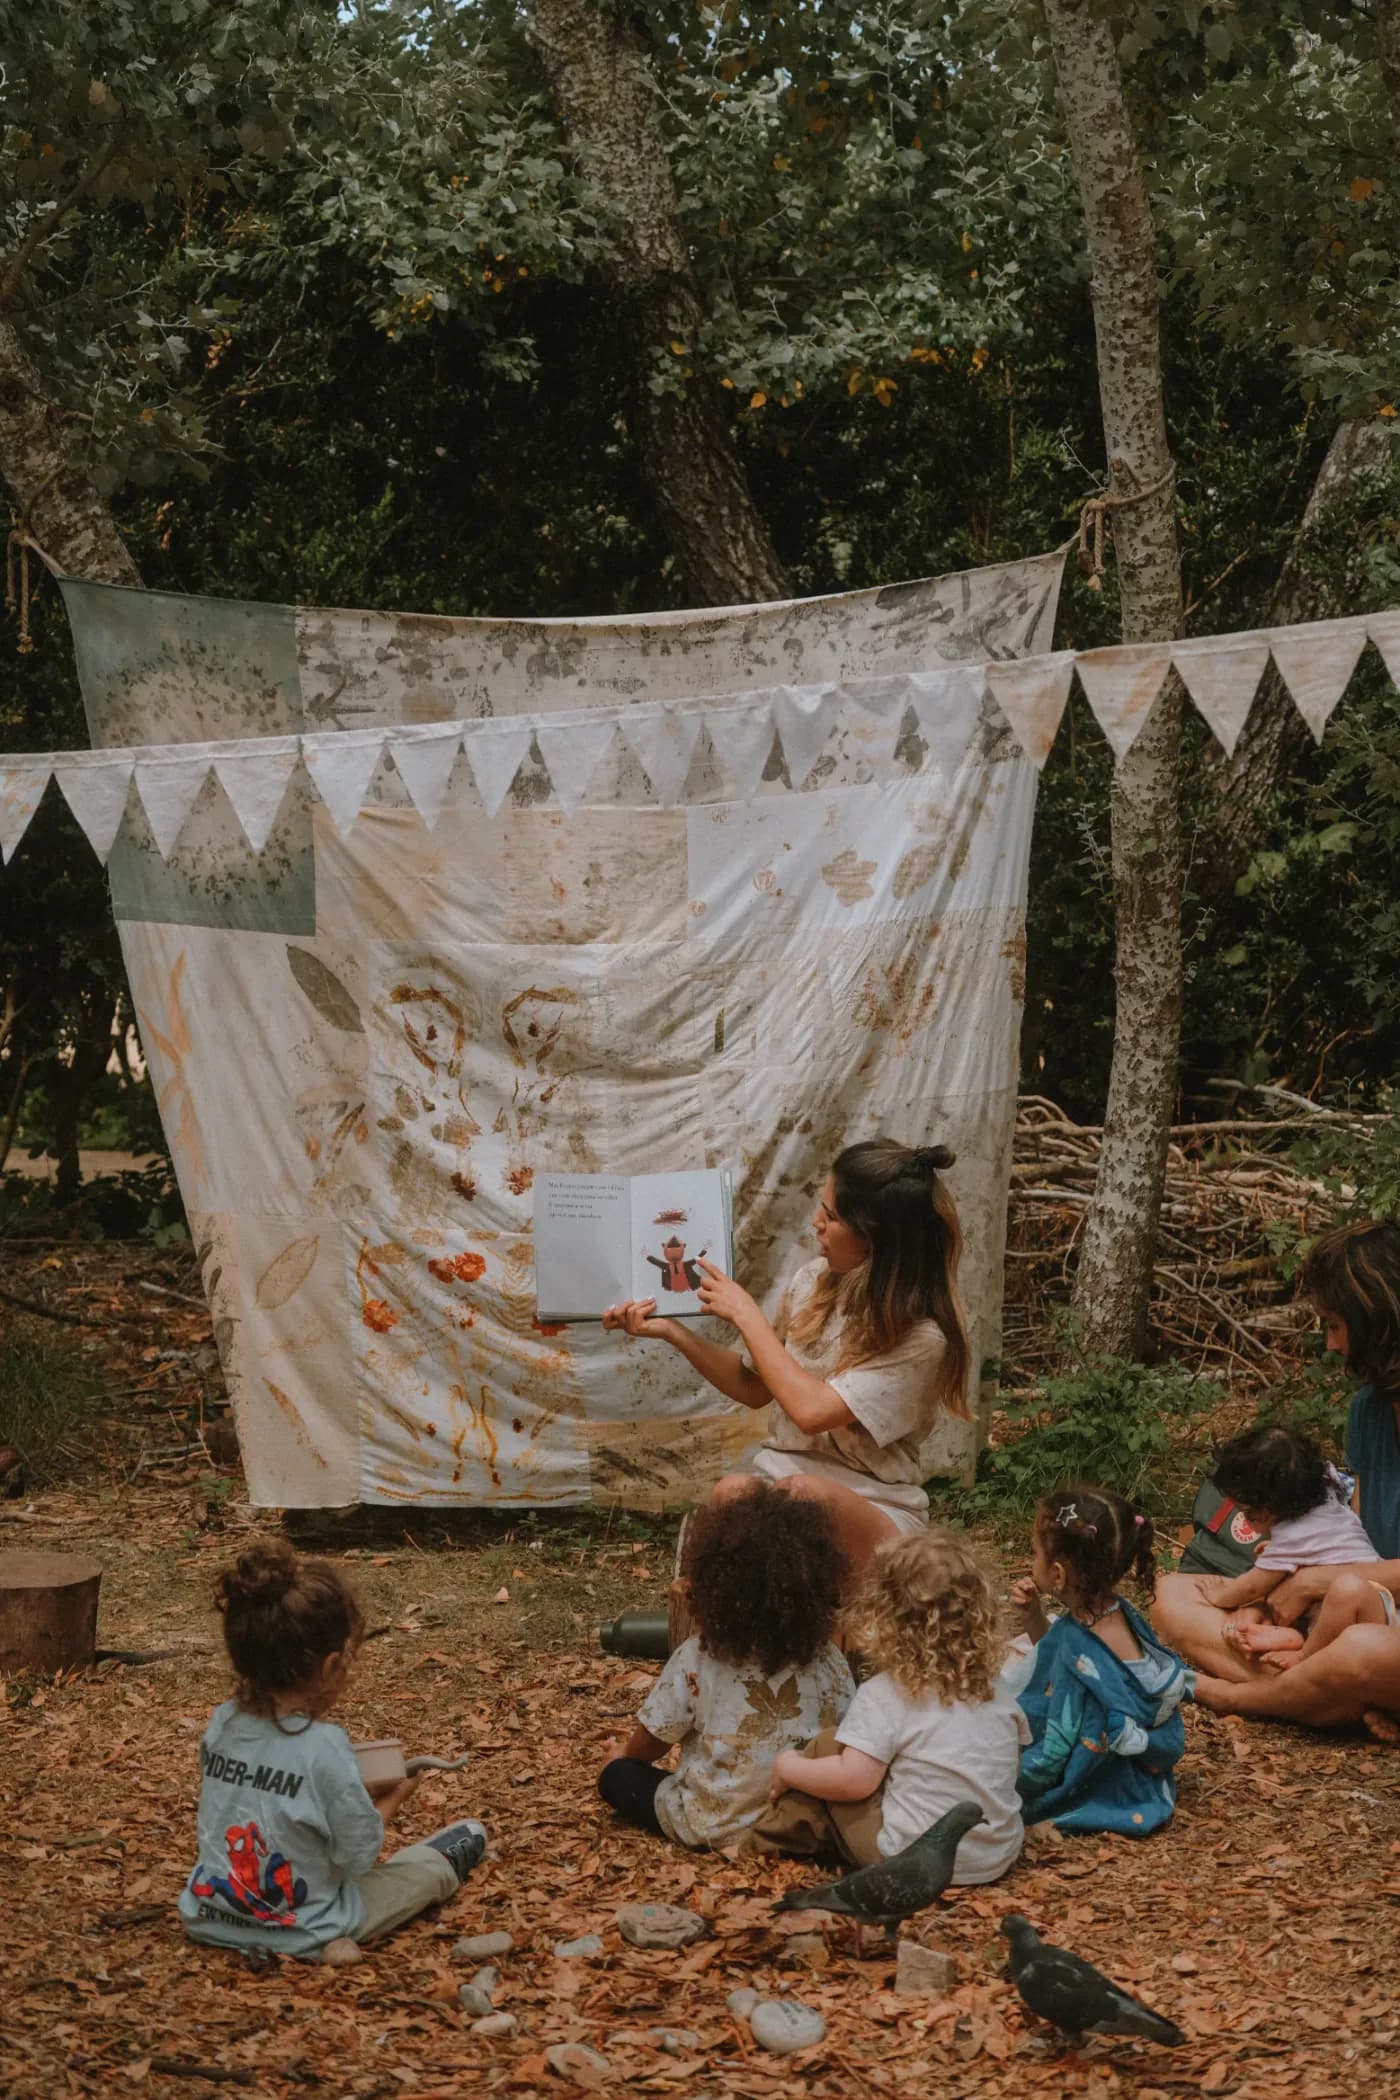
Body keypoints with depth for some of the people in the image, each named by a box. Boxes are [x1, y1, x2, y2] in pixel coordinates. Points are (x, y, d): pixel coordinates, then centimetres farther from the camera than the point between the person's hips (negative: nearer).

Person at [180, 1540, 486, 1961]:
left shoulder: (221, 1725, -8)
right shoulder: (324, 1748, -26)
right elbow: (358, 1855, -15)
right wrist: (390, 1800, 4)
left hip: (208, 1922, 5)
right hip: (297, 1937, -5)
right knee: (431, 1866, 16)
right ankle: (445, 1861, 47)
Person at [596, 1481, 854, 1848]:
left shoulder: (697, 1657, -14)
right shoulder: (827, 1660, -9)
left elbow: (648, 1745, -3)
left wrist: (626, 1756, 20)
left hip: (712, 1826, -3)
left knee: (616, 1774, 17)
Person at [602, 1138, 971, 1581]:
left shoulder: (921, 1335, -14)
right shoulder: (816, 1282, 5)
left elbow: (812, 1411, -24)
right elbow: (754, 1388, 19)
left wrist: (746, 1314, -13)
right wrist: (670, 1331, 6)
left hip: (871, 1511, -4)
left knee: (806, 1495, -39)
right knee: (733, 1492, -32)